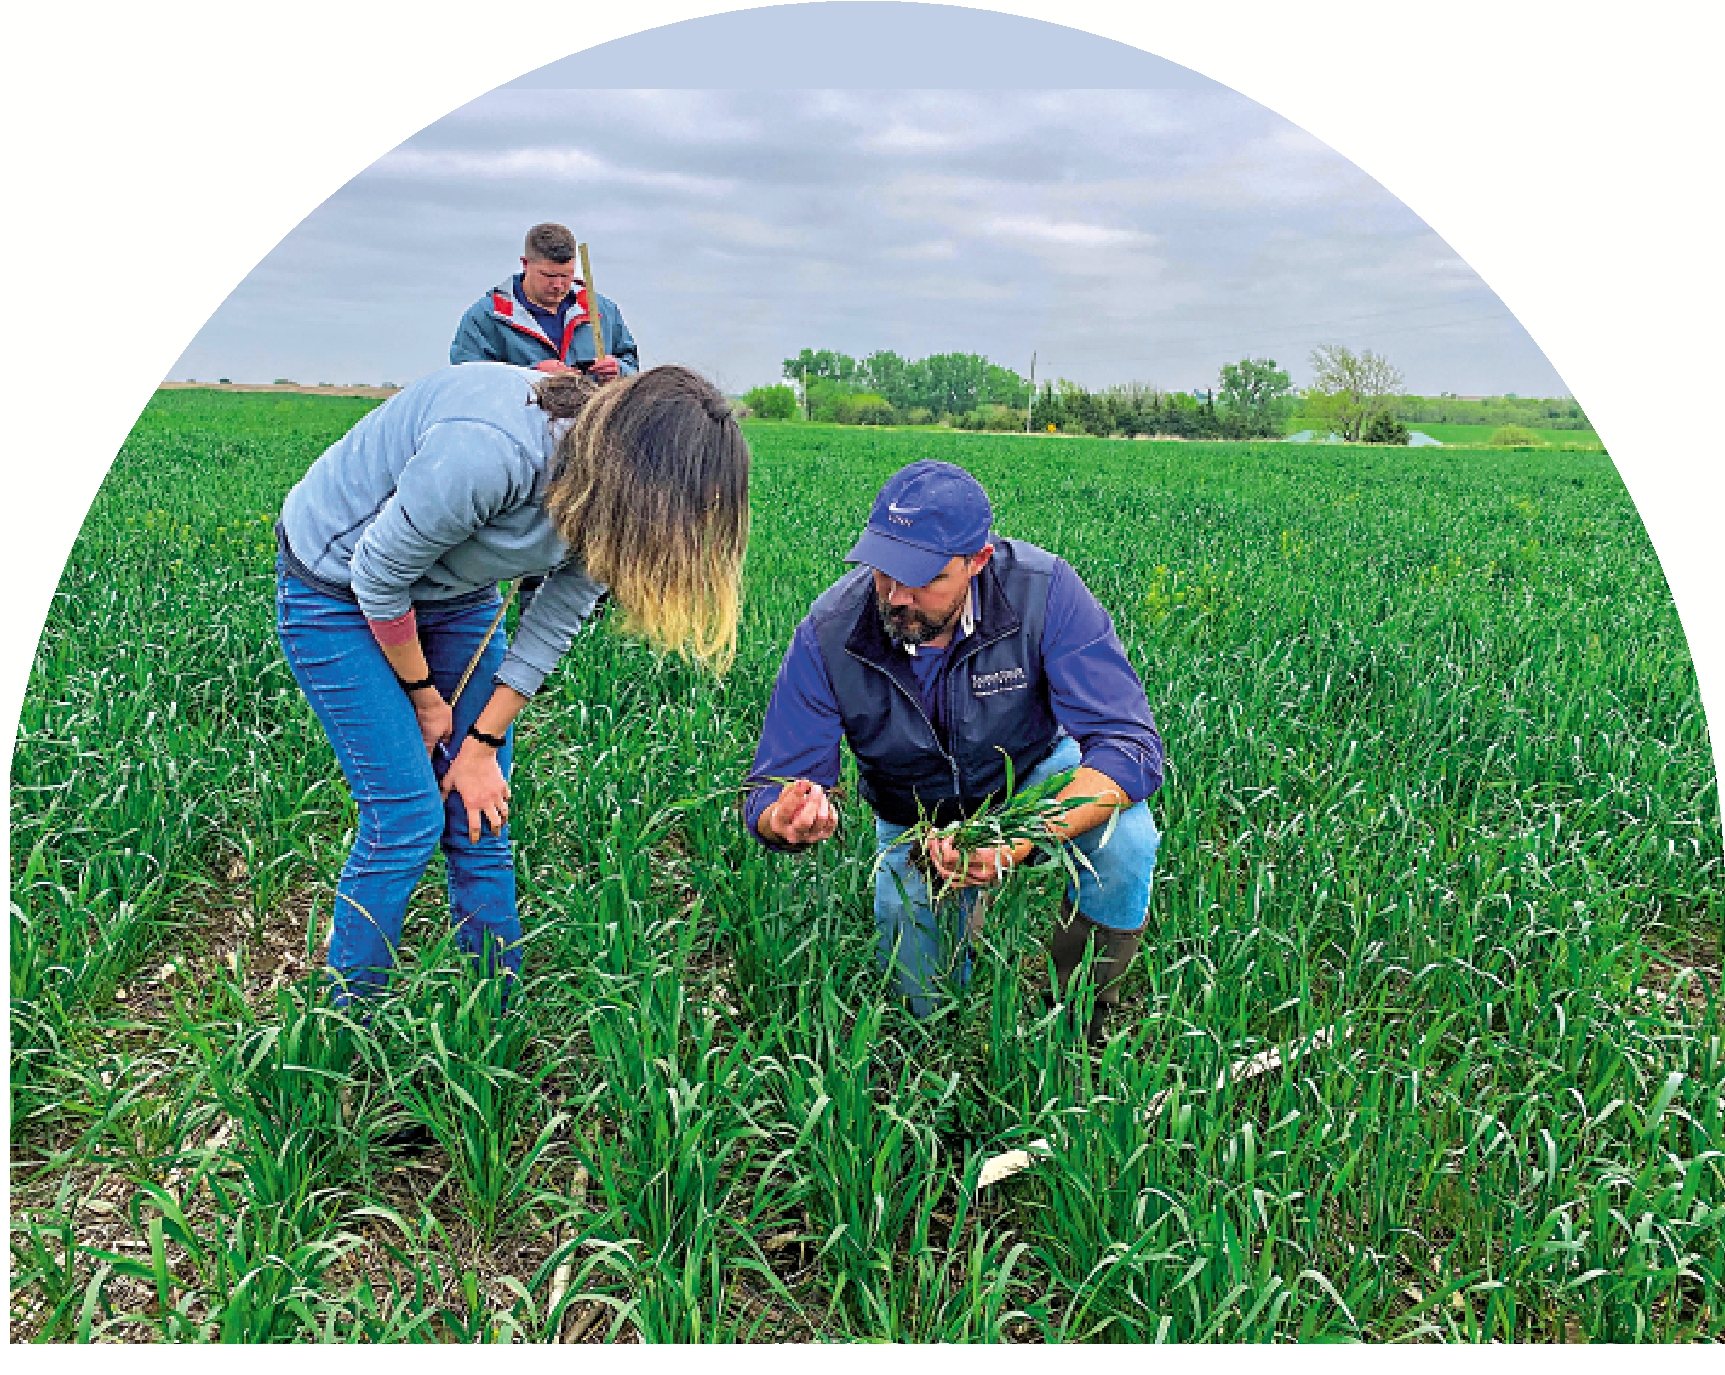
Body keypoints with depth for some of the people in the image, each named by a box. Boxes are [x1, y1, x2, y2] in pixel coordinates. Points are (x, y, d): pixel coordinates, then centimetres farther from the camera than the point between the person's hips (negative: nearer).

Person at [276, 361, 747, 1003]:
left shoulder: (607, 495, -16)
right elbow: (377, 576, -24)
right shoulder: (485, 452, -39)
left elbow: (554, 622, -4)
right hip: (338, 586, -6)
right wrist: (424, 697, -9)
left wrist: (483, 744, -4)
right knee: (407, 817, -10)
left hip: (454, 596, 6)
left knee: (481, 816, 2)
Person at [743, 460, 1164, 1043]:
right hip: (914, 816, 2)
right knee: (929, 1005, -6)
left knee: (1125, 838, -33)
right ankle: (964, 906, 30)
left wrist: (1025, 840, -51)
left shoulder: (1043, 591, -32)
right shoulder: (827, 635, -27)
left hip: (1034, 772, -1)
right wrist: (788, 819, -49)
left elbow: (1128, 742, -35)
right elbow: (771, 791, -21)